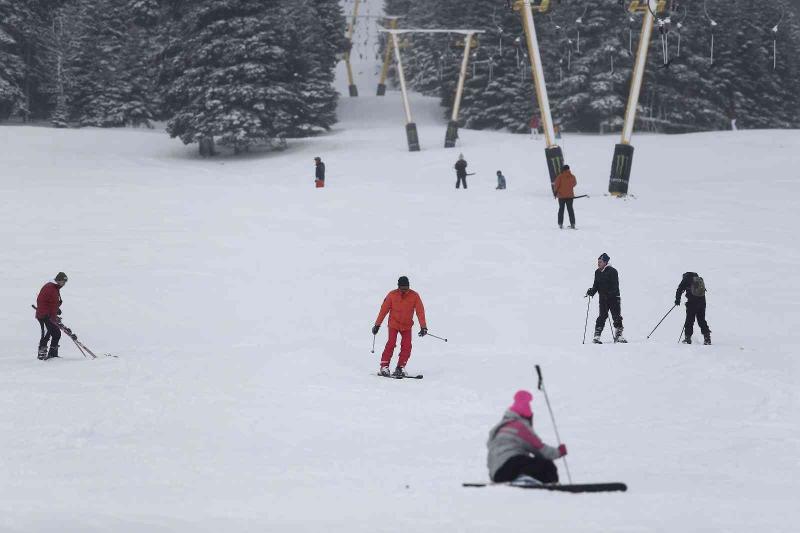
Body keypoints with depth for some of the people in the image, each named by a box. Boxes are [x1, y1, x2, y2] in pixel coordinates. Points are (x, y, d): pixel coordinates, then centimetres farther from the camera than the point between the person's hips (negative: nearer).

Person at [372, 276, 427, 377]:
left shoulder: (414, 296, -9)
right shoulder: (392, 295, -10)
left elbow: (420, 311, -10)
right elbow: (384, 310, -4)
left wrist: (423, 327, -18)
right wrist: (377, 325, -3)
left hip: (407, 326, 2)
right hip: (394, 324, -2)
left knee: (407, 346, -9)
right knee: (391, 344, -16)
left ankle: (400, 368, 0)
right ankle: (384, 367, -13)